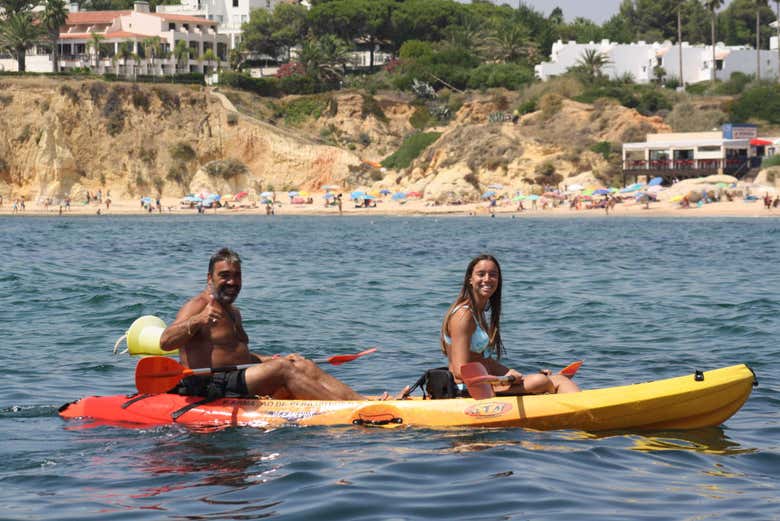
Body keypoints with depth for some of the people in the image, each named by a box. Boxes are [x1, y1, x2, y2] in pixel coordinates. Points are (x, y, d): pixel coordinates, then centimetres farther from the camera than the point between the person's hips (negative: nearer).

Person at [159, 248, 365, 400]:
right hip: (209, 387, -10)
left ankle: (363, 402, -18)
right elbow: (165, 342, -26)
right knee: (282, 369, -24)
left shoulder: (233, 312, 21)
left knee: (304, 366, -7)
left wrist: (267, 360, 17)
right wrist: (198, 320, -43)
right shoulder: (197, 306, -10)